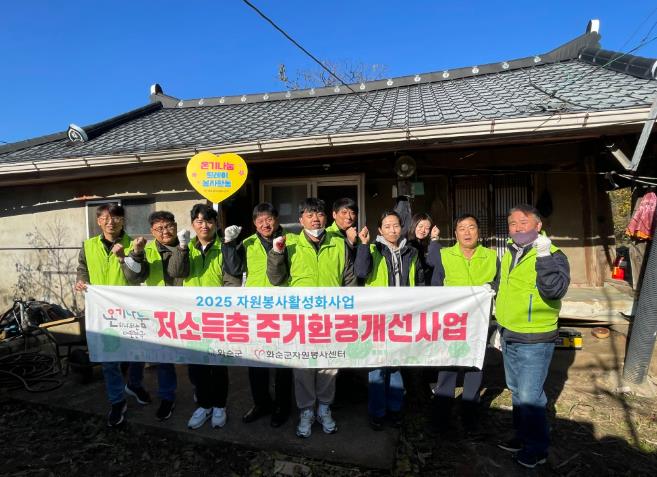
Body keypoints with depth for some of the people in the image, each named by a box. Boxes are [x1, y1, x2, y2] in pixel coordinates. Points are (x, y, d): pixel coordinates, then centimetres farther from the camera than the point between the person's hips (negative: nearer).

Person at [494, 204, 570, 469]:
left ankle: (537, 448, 22)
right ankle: (523, 435, 38)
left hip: (534, 340, -7)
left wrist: (544, 255, -34)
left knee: (529, 397, 1)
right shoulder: (509, 253, 8)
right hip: (509, 337, 8)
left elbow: (554, 291, -31)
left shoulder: (552, 255, -15)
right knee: (516, 391, 20)